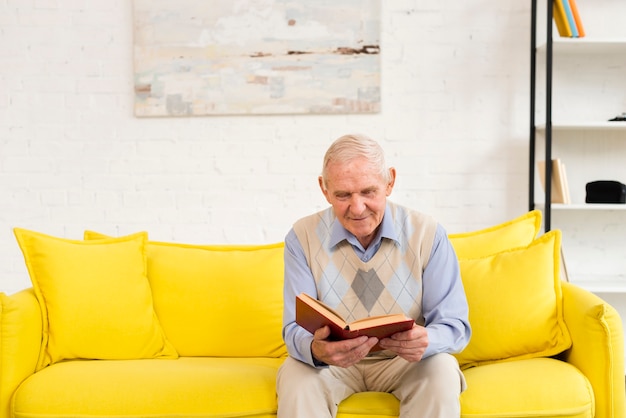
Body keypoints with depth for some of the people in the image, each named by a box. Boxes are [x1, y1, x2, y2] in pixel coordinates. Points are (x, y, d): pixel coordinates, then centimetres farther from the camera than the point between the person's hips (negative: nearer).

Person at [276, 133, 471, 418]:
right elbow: (296, 330, -13)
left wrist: (426, 341, -37)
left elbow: (454, 325, -11)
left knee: (442, 371, -29)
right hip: (332, 362, 0)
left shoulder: (428, 234, -12)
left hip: (404, 361, 1)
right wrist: (316, 350, -39)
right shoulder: (302, 237, -10)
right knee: (295, 375, -31)